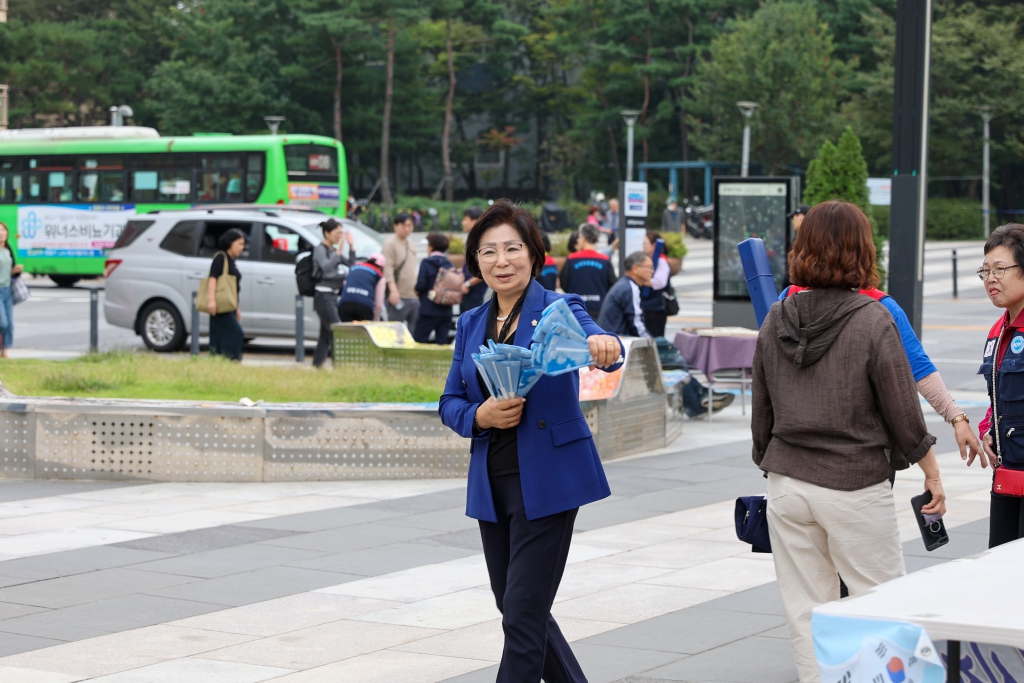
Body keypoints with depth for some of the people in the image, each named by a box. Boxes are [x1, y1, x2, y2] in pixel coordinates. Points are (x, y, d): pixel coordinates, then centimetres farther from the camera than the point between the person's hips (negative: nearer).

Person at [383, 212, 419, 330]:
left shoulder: (409, 244, 18)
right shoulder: (390, 244, -7)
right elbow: (388, 269, -17)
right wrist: (393, 290, -27)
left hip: (413, 297, 8)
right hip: (399, 298, -8)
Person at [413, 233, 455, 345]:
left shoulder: (426, 263, -8)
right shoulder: (450, 265, 7)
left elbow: (421, 285, -14)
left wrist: (417, 290, 7)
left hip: (429, 310, -5)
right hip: (446, 311, 5)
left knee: (418, 340, 0)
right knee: (441, 343, 7)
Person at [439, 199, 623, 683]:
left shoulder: (559, 309, -6)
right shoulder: (471, 324, 11)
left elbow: (594, 341, -26)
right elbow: (450, 402, 12)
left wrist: (604, 345, -51)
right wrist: (480, 416, -10)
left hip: (547, 479, -6)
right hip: (491, 481, 6)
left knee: (524, 613, -8)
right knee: (514, 607, 14)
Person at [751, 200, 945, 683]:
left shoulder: (776, 321, 2)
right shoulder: (873, 322, -11)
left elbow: (761, 412, 9)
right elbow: (904, 412, -8)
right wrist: (933, 475, 5)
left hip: (787, 482, 5)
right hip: (855, 486, -4)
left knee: (805, 608, 10)